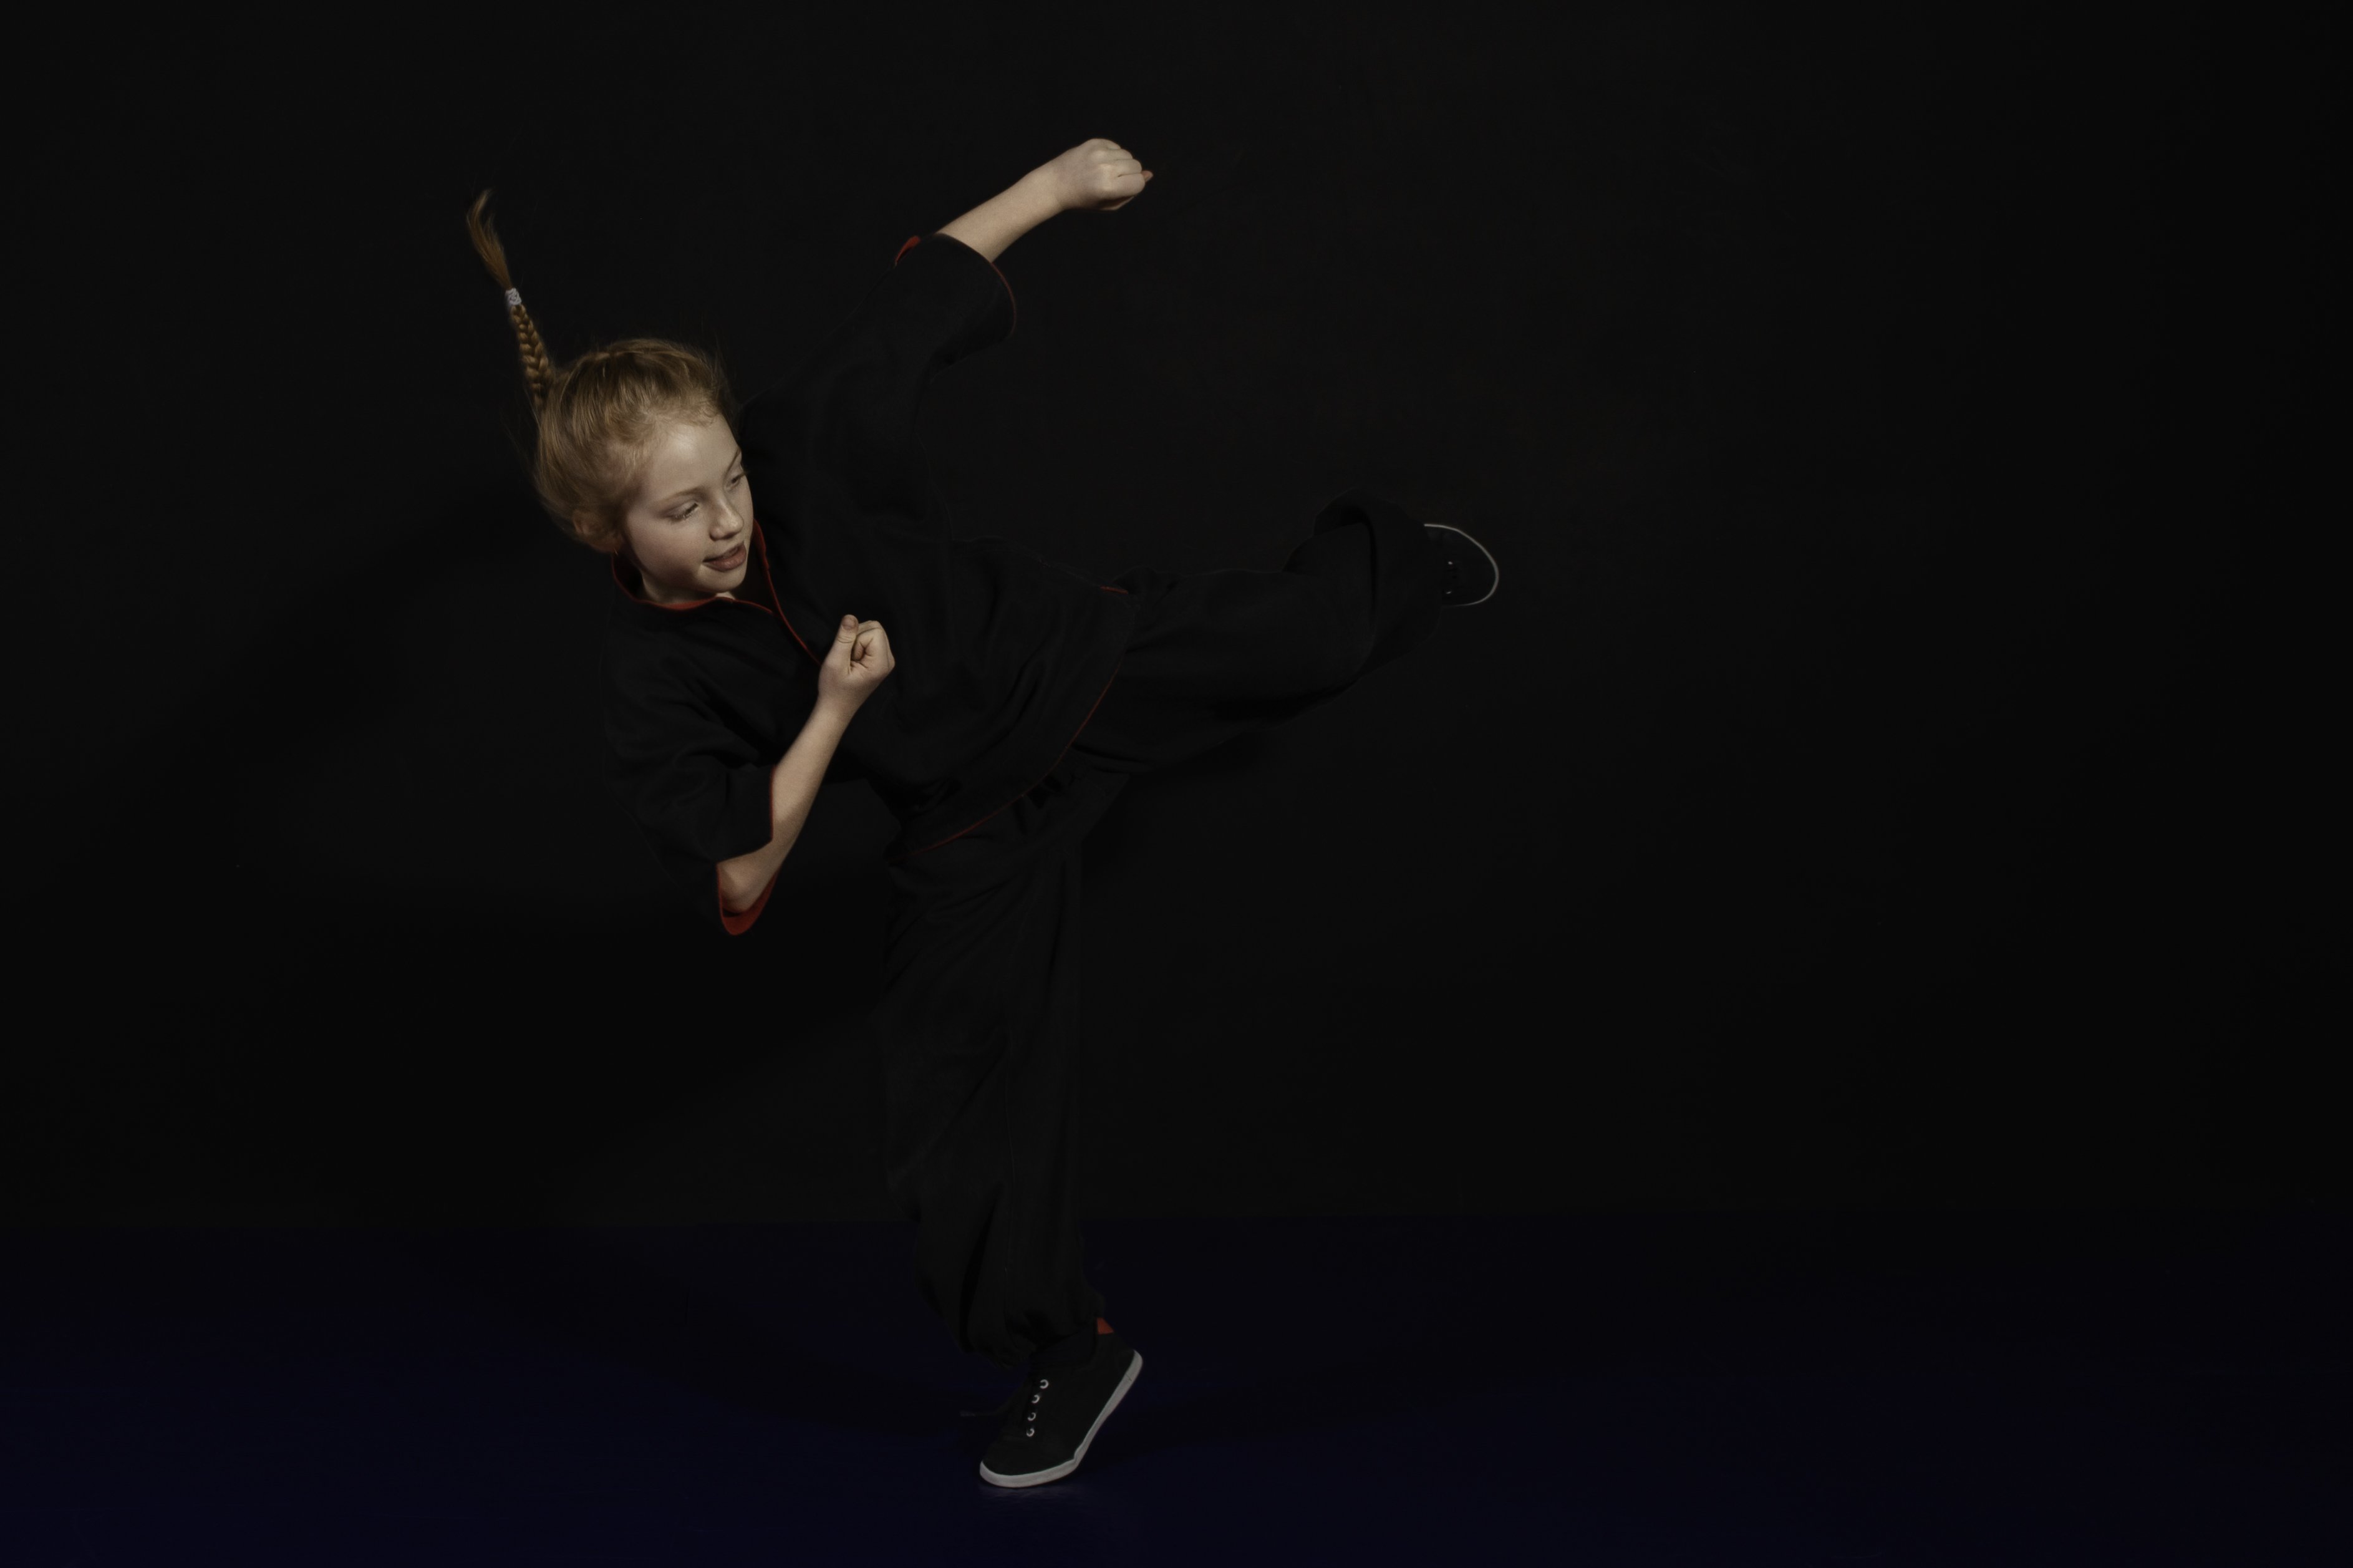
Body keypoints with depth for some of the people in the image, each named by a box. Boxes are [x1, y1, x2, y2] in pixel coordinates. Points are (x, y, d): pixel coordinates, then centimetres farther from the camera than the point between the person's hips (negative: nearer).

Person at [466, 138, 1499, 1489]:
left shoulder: (807, 442, -26)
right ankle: (1066, 1353, 24)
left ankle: (1386, 562, 50)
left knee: (1320, 635, 8)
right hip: (977, 825, 0)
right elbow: (740, 875, -22)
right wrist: (835, 714, -30)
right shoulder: (657, 692, -24)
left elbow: (926, 283, -11)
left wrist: (1060, 182, -1)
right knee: (965, 1086, 2)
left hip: (1079, 666, 0)